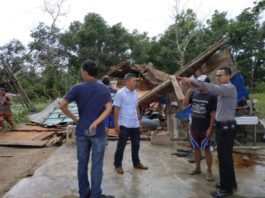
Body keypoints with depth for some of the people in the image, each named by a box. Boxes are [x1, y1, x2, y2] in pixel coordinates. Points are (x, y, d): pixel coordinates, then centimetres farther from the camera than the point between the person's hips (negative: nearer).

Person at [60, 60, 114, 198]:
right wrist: (95, 123, -15)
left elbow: (62, 105, -9)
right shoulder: (104, 89, 0)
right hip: (98, 132, -1)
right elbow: (108, 109, -12)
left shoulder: (78, 88, -4)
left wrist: (74, 119, 1)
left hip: (81, 131, 1)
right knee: (97, 165, 7)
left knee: (82, 164, 14)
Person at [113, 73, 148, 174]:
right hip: (124, 125, -6)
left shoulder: (135, 93, 9)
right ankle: (118, 165, 20)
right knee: (121, 146, 5)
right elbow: (116, 109, -11)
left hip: (135, 124, 7)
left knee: (136, 144, 16)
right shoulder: (120, 93, -11)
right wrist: (116, 124, -13)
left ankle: (136, 163, 32)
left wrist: (139, 120, 15)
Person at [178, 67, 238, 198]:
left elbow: (211, 88, -31)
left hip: (227, 127, -9)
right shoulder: (223, 89, 15)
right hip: (222, 126, 9)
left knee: (224, 157, -1)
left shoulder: (229, 88, -14)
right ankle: (230, 182, 35)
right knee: (225, 156, 19)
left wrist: (191, 81, -34)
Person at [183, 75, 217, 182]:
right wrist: (188, 91, -14)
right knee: (196, 148, 15)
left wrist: (210, 128, -14)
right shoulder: (194, 93, 2)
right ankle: (197, 168, 31)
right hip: (194, 127, 5)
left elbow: (213, 113, -10)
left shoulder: (212, 96, -10)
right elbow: (185, 103, -2)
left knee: (206, 149, 4)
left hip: (205, 128, -4)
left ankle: (209, 171, 18)